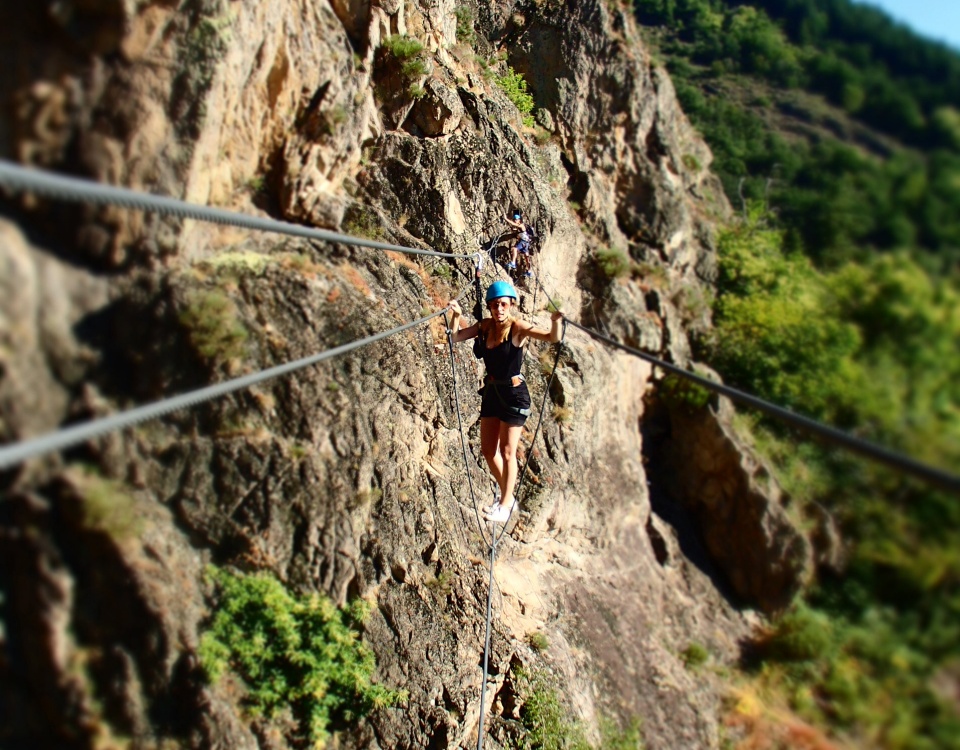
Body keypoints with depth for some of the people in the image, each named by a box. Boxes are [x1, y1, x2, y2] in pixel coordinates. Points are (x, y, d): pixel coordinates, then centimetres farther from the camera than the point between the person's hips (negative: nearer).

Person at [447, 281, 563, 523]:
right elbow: (456, 337, 3)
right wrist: (456, 315, -15)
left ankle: (506, 503, 18)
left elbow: (552, 338, -29)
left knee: (507, 452, 2)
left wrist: (556, 322, -51)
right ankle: (505, 494, 33)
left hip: (514, 394, -6)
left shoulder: (518, 328, -18)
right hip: (491, 392, 6)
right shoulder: (485, 326, -1)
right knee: (488, 449, 14)